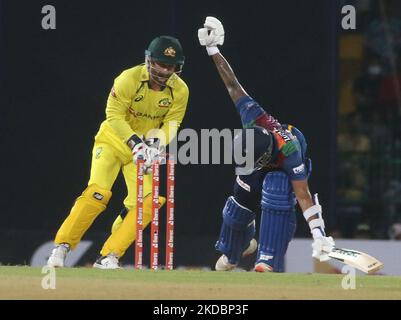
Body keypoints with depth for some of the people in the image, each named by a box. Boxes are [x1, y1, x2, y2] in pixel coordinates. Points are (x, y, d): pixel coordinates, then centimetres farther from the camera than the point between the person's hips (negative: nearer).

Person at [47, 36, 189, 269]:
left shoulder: (180, 90, -11)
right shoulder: (129, 79, -22)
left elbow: (172, 123, -6)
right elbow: (114, 115, -22)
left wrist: (157, 143, -26)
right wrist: (135, 143, -34)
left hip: (144, 148, 4)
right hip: (113, 141, -4)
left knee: (147, 201, -13)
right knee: (97, 192, -20)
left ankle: (109, 257, -7)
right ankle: (62, 247, -11)